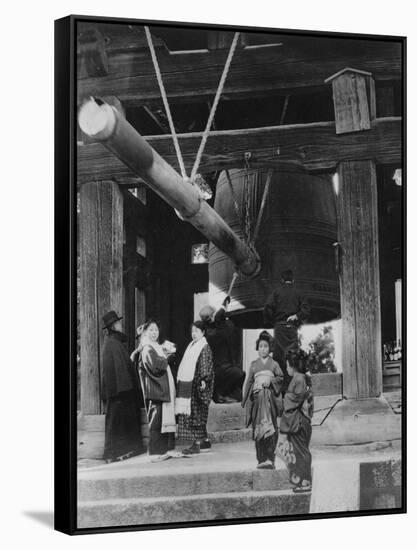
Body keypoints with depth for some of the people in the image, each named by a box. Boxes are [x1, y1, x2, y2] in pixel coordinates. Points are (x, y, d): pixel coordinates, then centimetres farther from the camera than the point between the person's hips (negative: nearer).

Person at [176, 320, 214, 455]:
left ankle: (197, 443, -6)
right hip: (187, 385, 9)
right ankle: (205, 442, 15)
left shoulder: (205, 347, -7)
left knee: (196, 414, -8)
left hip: (197, 385, -9)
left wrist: (204, 380, -26)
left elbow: (206, 366, -15)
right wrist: (180, 382, 20)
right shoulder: (191, 346, 17)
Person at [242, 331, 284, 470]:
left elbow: (281, 377, 7)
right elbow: (249, 381, 14)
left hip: (270, 397, -1)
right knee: (258, 428, -3)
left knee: (270, 427, -11)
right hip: (257, 397, 1)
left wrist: (270, 381, -9)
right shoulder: (254, 364, 15)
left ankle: (270, 459, -15)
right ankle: (261, 459, -1)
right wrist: (245, 399, 8)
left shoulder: (274, 363, 12)